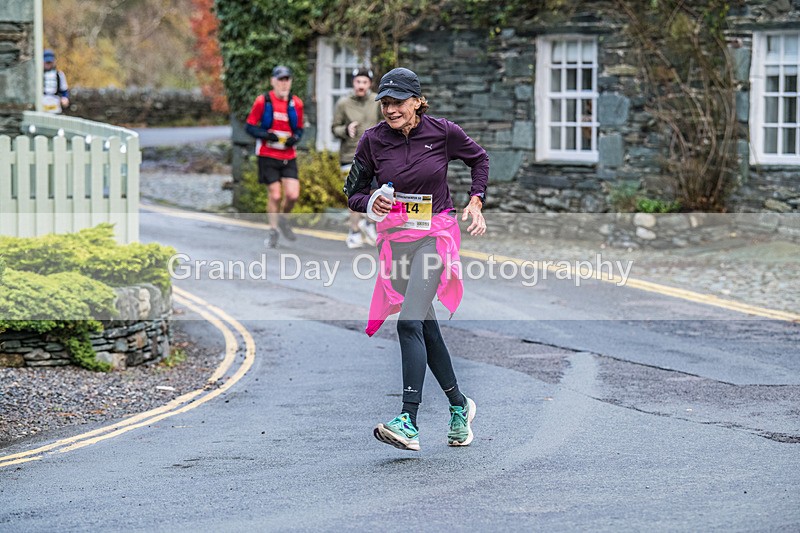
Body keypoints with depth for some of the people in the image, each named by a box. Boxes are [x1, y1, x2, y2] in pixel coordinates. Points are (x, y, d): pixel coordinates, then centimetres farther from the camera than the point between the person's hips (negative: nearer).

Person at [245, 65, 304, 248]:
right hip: (268, 156, -3)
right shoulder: (262, 101, -5)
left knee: (293, 194, -9)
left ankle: (283, 218, 23)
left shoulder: (296, 103, 5)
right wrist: (265, 135, -18)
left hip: (288, 157, 3)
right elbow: (249, 127, -1)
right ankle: (273, 231, 16)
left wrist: (295, 138, -7)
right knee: (274, 195, -4)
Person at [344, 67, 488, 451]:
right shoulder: (373, 140, -2)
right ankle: (459, 406, 31)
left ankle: (408, 423, -26)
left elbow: (479, 159, 13)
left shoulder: (443, 132, -6)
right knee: (426, 327, 11)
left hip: (435, 235, -4)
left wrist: (475, 202, 3)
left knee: (410, 324, -19)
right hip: (394, 236, 4)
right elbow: (353, 191, 6)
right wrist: (371, 203, -15)